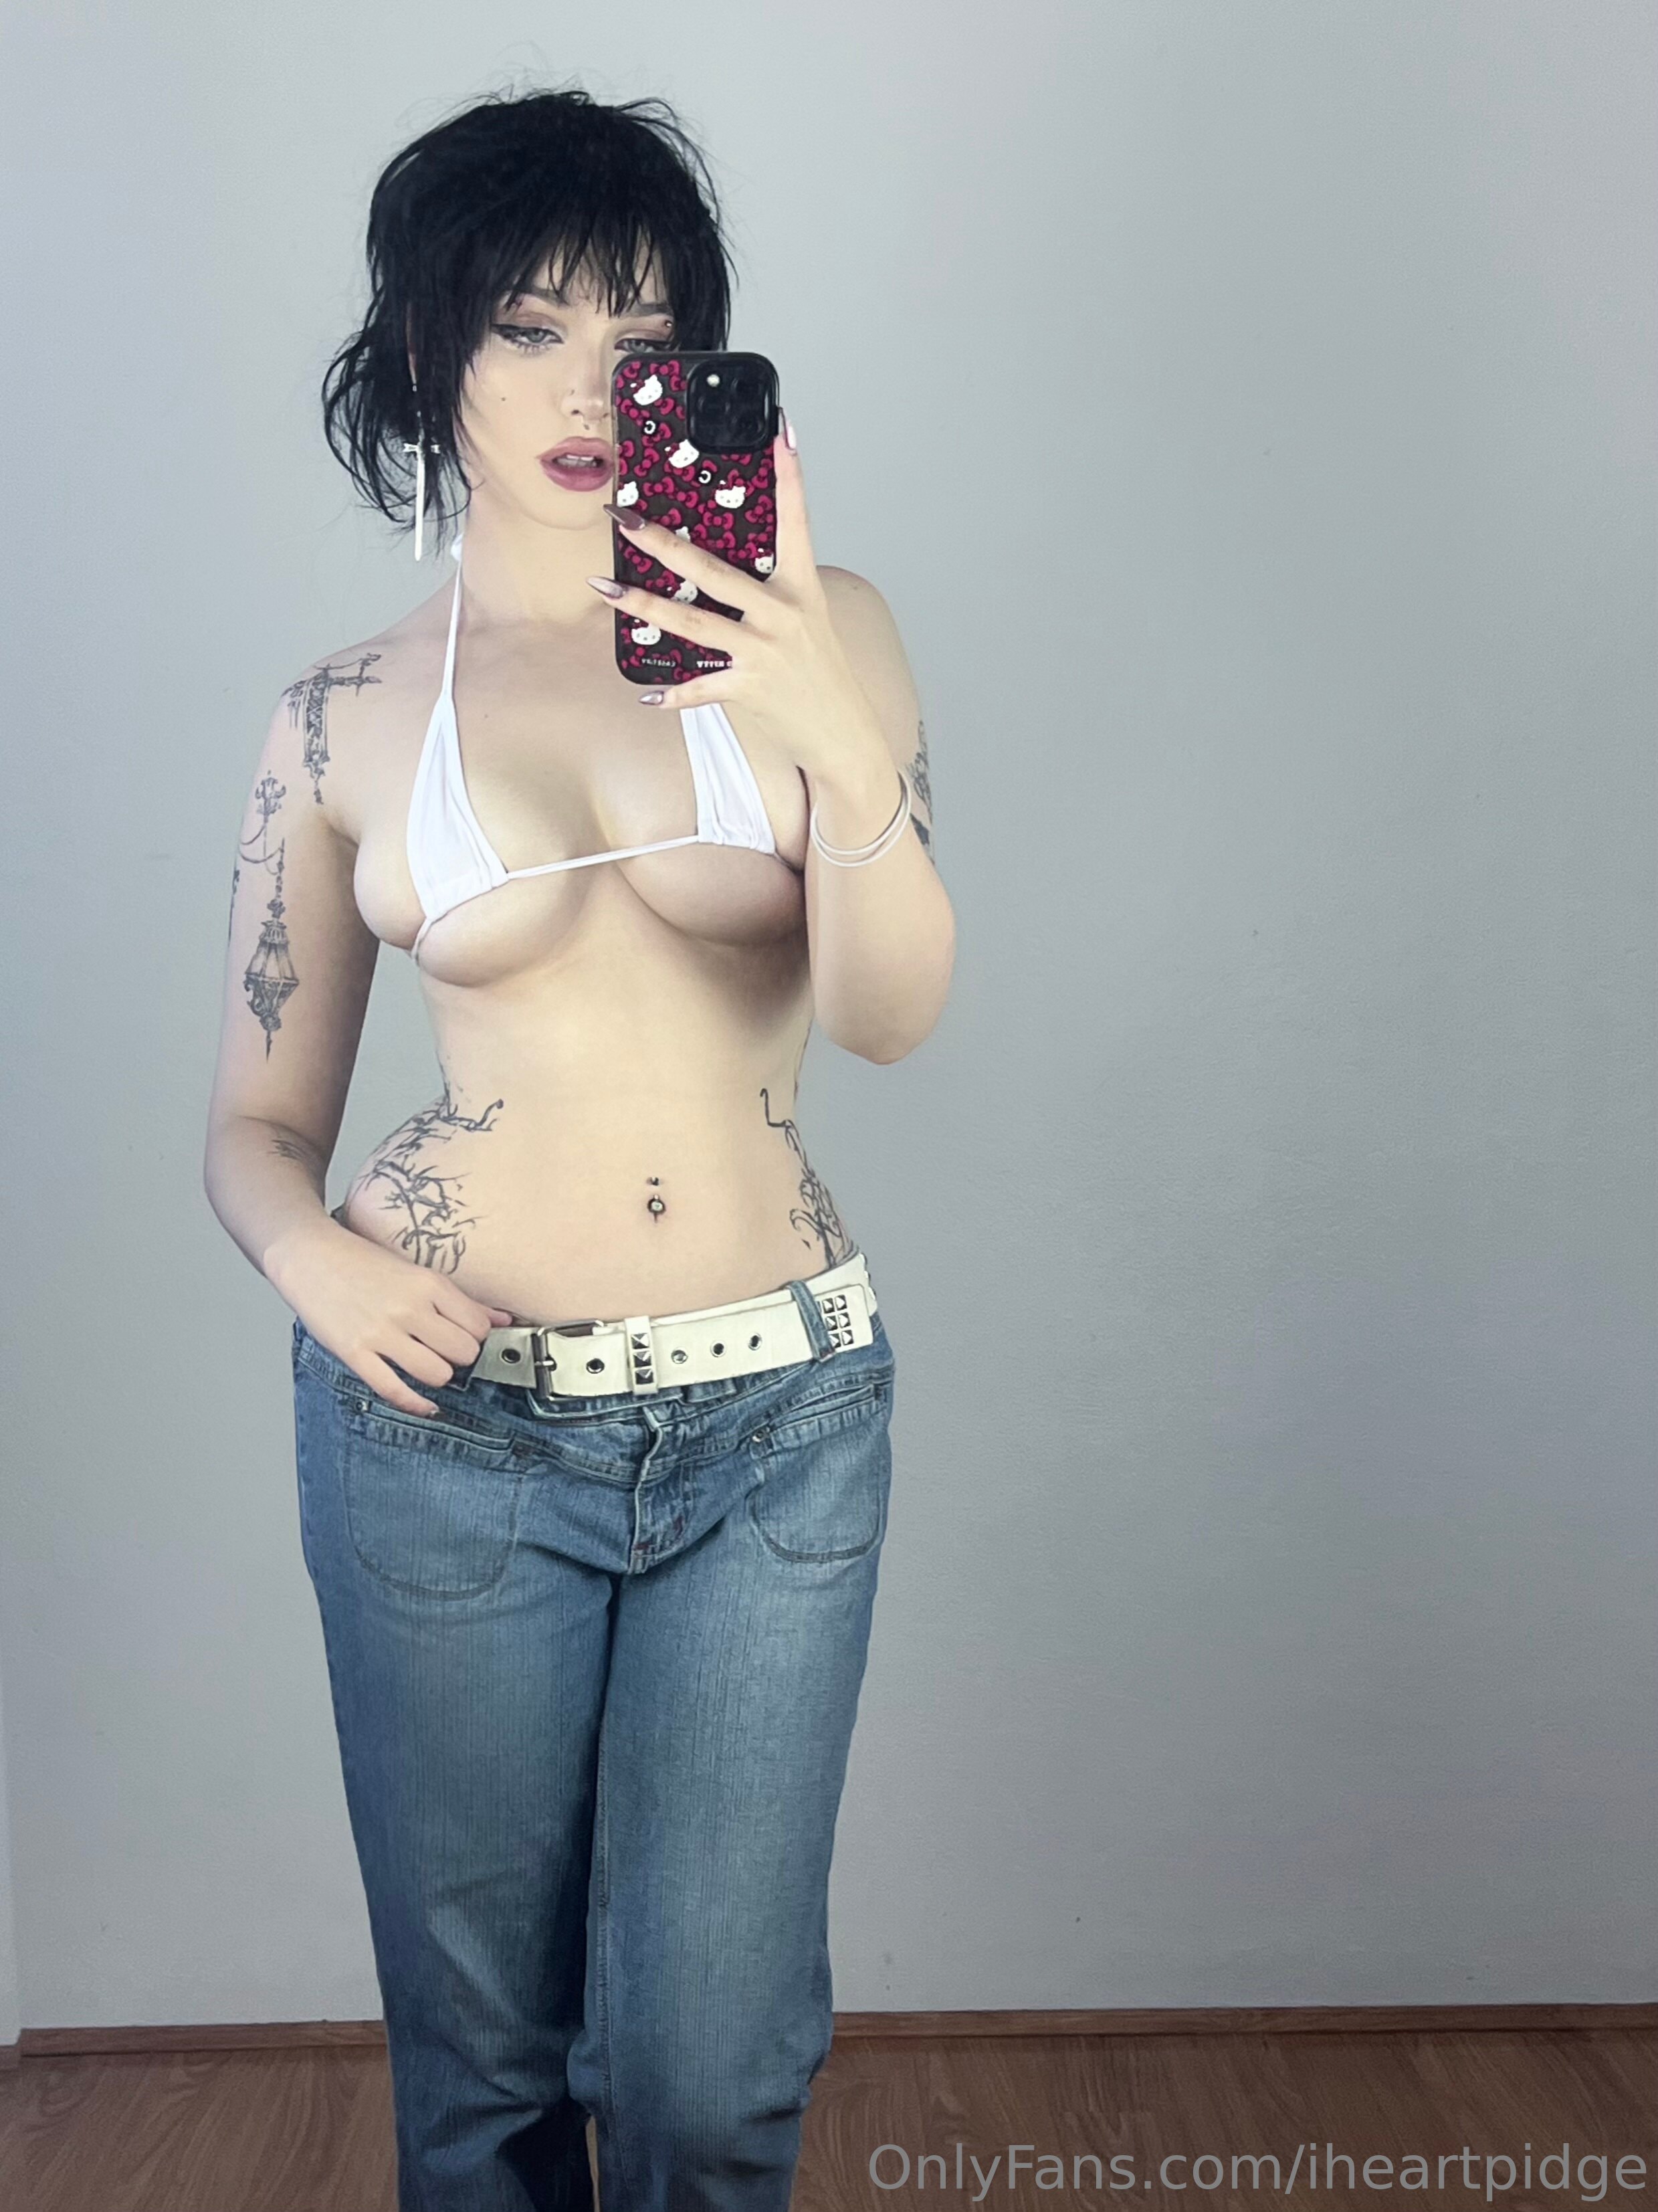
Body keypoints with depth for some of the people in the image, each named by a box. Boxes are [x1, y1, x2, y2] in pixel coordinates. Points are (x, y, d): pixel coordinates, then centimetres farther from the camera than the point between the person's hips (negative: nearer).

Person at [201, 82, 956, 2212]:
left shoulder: (810, 629, 0)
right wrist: (311, 1251, -13)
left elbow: (891, 1012, -13)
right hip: (448, 1418, 1)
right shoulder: (339, 721, 2)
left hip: (777, 1415, 0)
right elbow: (257, 1117, 9)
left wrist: (850, 748, -31)